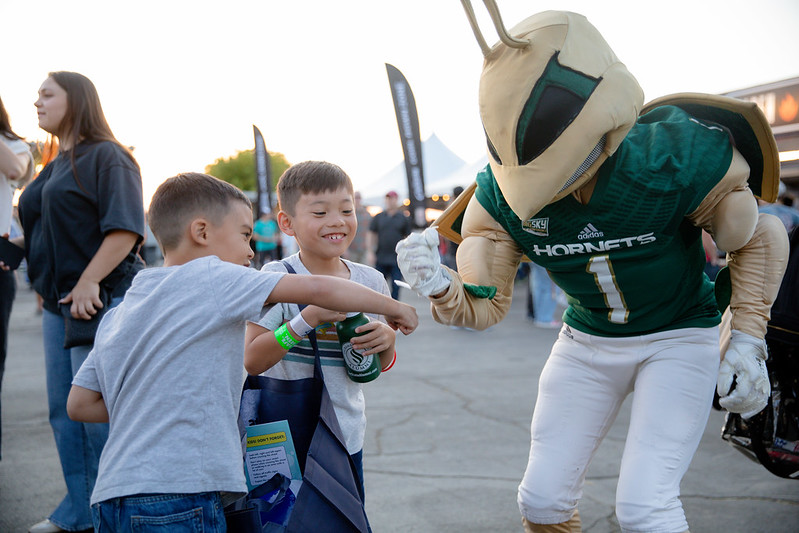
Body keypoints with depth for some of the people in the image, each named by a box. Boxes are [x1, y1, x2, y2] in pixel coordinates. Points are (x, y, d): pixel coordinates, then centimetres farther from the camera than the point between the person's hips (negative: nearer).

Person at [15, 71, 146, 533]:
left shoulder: (107, 157, -7)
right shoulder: (54, 168, 19)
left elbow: (125, 229, -17)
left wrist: (89, 281, -22)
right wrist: (13, 249, 12)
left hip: (102, 300, -9)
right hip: (58, 302, 9)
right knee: (63, 410, 12)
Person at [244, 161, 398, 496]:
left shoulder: (370, 280, 3)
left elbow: (381, 365, 13)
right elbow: (252, 361, -17)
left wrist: (386, 340, -10)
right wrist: (310, 318, -25)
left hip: (347, 435, 4)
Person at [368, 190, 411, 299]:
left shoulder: (404, 218, 7)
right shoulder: (378, 217, 8)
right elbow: (371, 236, 9)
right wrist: (371, 252, 0)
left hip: (397, 261, -1)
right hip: (380, 260, 1)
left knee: (395, 287, -2)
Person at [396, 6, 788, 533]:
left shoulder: (678, 157, -27)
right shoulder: (500, 194, -19)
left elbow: (756, 238, -8)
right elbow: (484, 306, -12)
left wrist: (748, 341, -10)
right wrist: (439, 287, -34)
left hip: (680, 339, -3)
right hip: (587, 342, 3)